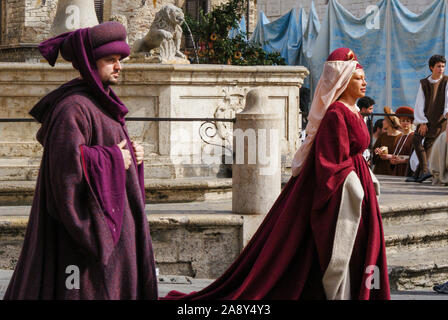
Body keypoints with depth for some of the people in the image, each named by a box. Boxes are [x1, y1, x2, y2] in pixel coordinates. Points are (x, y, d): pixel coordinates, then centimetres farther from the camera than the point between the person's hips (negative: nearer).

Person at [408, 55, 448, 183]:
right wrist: (422, 122, -3)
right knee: (416, 140, -10)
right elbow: (419, 104, 5)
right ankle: (425, 170, -12)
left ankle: (418, 174, -7)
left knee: (428, 145, -7)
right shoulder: (424, 83, 8)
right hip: (425, 118, 4)